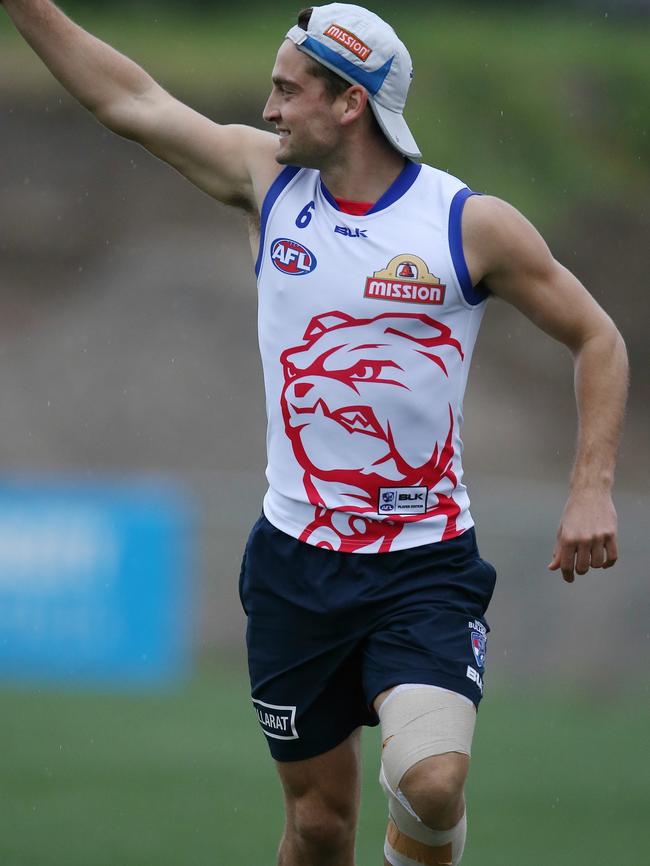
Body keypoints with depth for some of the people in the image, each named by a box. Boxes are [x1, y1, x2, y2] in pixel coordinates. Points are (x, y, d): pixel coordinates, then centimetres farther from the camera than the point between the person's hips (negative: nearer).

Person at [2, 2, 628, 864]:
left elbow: (597, 338, 2)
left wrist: (592, 490, -6)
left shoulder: (473, 225, -6)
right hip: (295, 562, 4)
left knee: (431, 783, -24)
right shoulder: (267, 179, 4)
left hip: (425, 566, -3)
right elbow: (131, 98, 10)